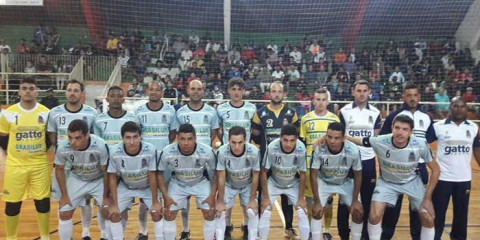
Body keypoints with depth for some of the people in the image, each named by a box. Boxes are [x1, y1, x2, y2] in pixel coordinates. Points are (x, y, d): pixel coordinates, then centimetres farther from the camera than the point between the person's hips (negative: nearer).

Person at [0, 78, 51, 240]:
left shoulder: (46, 112, -1)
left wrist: (43, 150, 3)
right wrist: (13, 153, 4)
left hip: (40, 165, 0)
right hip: (15, 166, 0)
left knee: (43, 202, 5)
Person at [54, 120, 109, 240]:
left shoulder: (101, 146, -38)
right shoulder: (62, 147, -30)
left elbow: (106, 172, -21)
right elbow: (59, 169, -8)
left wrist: (106, 197, -12)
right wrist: (64, 195, -4)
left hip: (99, 180, -2)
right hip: (76, 179, 2)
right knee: (64, 213, 1)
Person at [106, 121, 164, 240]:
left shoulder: (150, 150, -33)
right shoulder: (114, 152, -30)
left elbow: (152, 176, -20)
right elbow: (112, 177, -15)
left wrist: (155, 201, -14)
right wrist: (114, 204, -13)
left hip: (147, 187, -1)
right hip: (125, 186, 1)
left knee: (157, 212, -10)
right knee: (114, 214, -6)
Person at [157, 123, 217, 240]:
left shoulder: (207, 152, -31)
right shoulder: (167, 152, -31)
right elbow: (159, 174, -12)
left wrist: (212, 196, -15)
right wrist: (166, 196, -13)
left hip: (201, 183, 0)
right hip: (177, 184, 1)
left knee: (210, 213, -5)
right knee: (169, 214, -1)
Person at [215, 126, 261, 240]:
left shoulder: (254, 152, -33)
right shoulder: (222, 152, -34)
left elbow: (255, 176, -16)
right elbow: (221, 177, -20)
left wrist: (252, 199, -9)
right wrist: (220, 201, -12)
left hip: (247, 185, 0)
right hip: (229, 185, 0)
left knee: (252, 212, -7)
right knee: (221, 212, -5)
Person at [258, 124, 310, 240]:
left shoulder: (301, 150, -31)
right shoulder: (272, 148, -35)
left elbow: (302, 174, -13)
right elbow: (263, 172, -19)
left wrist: (301, 198, -7)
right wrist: (265, 197, -15)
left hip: (293, 184, 1)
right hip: (273, 183, -1)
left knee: (303, 213, -3)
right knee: (265, 213, -7)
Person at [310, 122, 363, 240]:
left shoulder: (353, 151, -31)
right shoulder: (319, 149, -34)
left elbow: (358, 175, -13)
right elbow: (313, 175, -20)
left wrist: (355, 200, -9)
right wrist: (317, 202, -18)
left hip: (345, 182, 1)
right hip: (324, 181, -1)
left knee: (358, 213, -2)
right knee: (317, 211, -14)